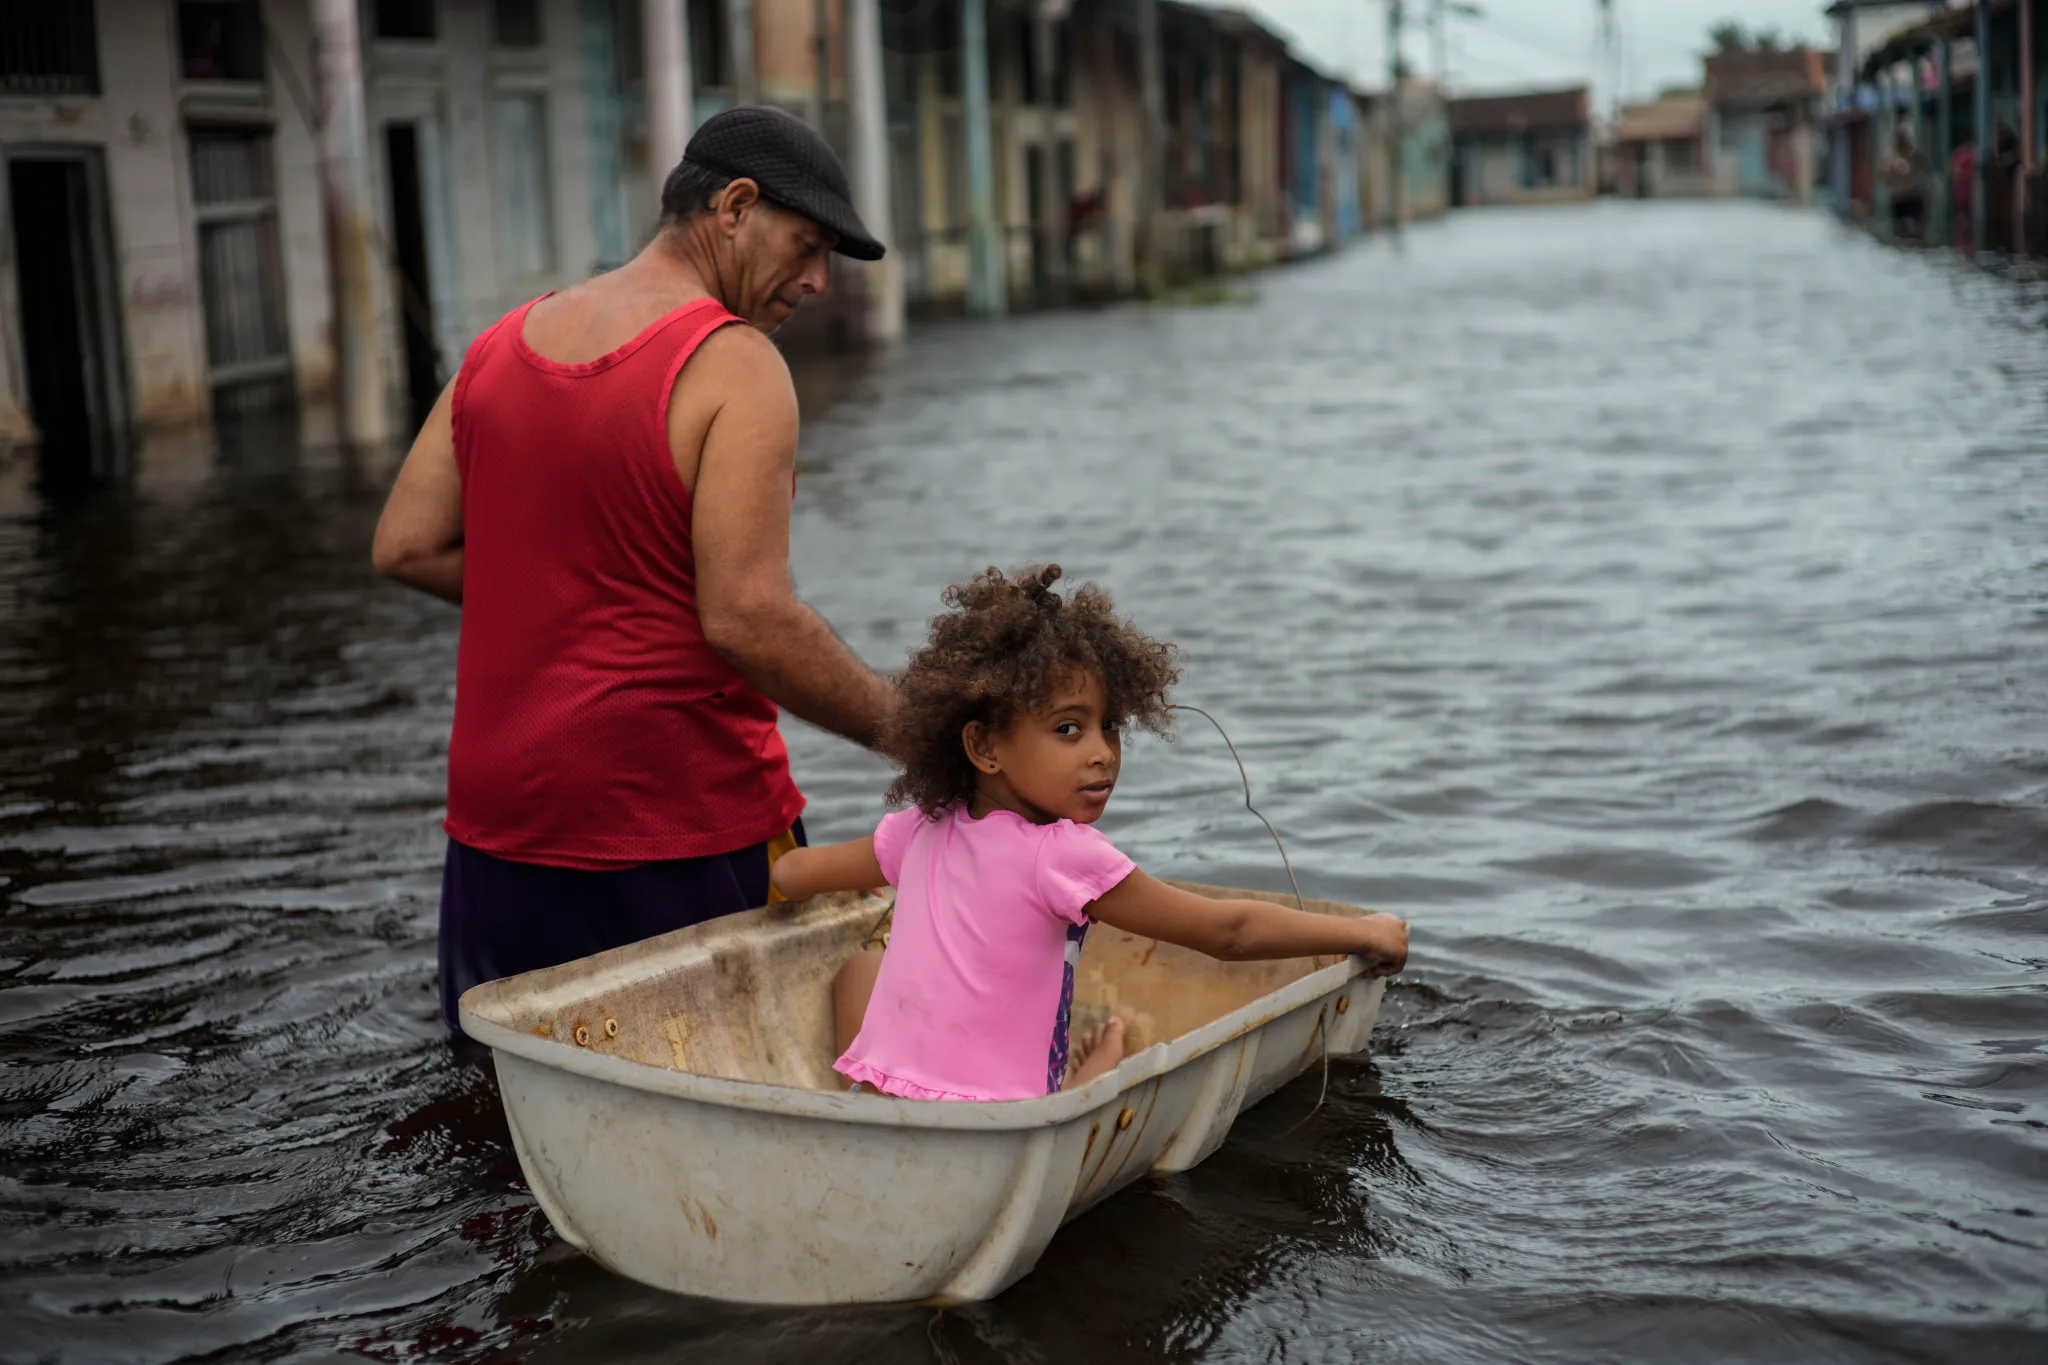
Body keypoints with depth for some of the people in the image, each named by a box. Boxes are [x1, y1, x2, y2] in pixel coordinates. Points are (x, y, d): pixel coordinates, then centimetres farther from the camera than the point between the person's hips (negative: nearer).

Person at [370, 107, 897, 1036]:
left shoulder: (505, 342, 9)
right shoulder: (734, 367, -13)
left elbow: (405, 549, 8)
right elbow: (748, 620, -20)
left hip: (500, 823, 7)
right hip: (681, 833, -6)